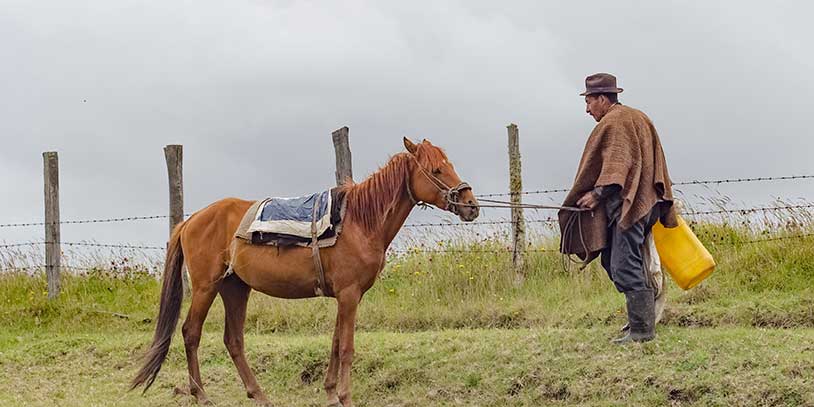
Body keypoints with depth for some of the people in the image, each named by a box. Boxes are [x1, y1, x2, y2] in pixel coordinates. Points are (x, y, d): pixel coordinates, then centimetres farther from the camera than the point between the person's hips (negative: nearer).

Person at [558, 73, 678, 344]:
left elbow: (617, 162, -21)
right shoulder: (636, 117, 22)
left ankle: (642, 329, -10)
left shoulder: (614, 122, -8)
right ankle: (641, 320, 15)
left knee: (625, 267, -10)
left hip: (626, 206, -11)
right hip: (644, 204, 11)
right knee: (612, 262, 14)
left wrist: (598, 192, -23)